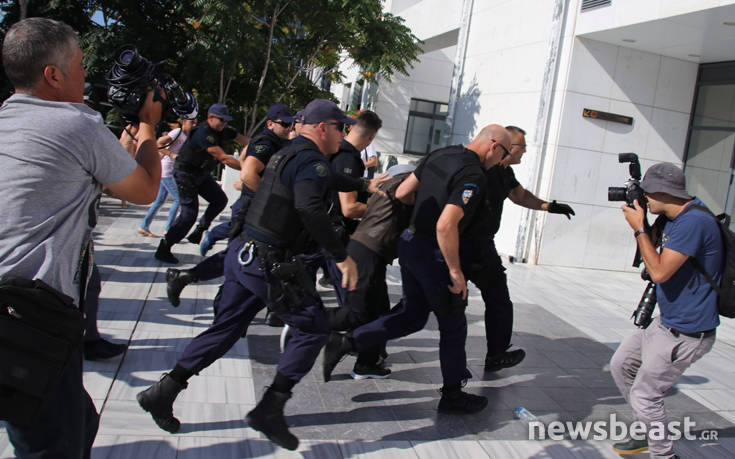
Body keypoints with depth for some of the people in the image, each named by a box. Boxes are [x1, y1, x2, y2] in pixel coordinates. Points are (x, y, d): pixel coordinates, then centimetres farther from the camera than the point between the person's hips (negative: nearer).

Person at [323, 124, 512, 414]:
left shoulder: (438, 155, 6)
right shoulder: (473, 176, -20)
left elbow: (402, 193, 10)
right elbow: (445, 226, -30)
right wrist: (455, 271, -21)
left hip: (410, 242, 8)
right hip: (433, 255, -8)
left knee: (412, 316, 20)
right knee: (453, 325, 10)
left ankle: (345, 343, 11)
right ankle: (452, 396, 25)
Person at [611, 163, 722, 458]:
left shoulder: (694, 221, -25)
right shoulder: (673, 218, 6)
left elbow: (660, 272, -27)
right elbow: (655, 257, 18)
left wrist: (639, 228, -17)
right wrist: (641, 224, 3)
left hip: (685, 333, -10)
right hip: (666, 322, 10)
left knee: (644, 396, -4)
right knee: (621, 365, 19)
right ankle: (649, 431, 33)